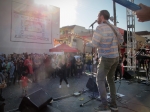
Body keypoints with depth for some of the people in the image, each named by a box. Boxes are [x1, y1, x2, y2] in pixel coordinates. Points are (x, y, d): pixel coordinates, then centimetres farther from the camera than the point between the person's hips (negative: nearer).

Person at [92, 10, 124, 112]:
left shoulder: (100, 27, -13)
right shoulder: (114, 27, 11)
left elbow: (95, 44, -15)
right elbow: (121, 40, 22)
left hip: (106, 58, -8)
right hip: (116, 57, 8)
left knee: (100, 80, -1)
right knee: (110, 79, 15)